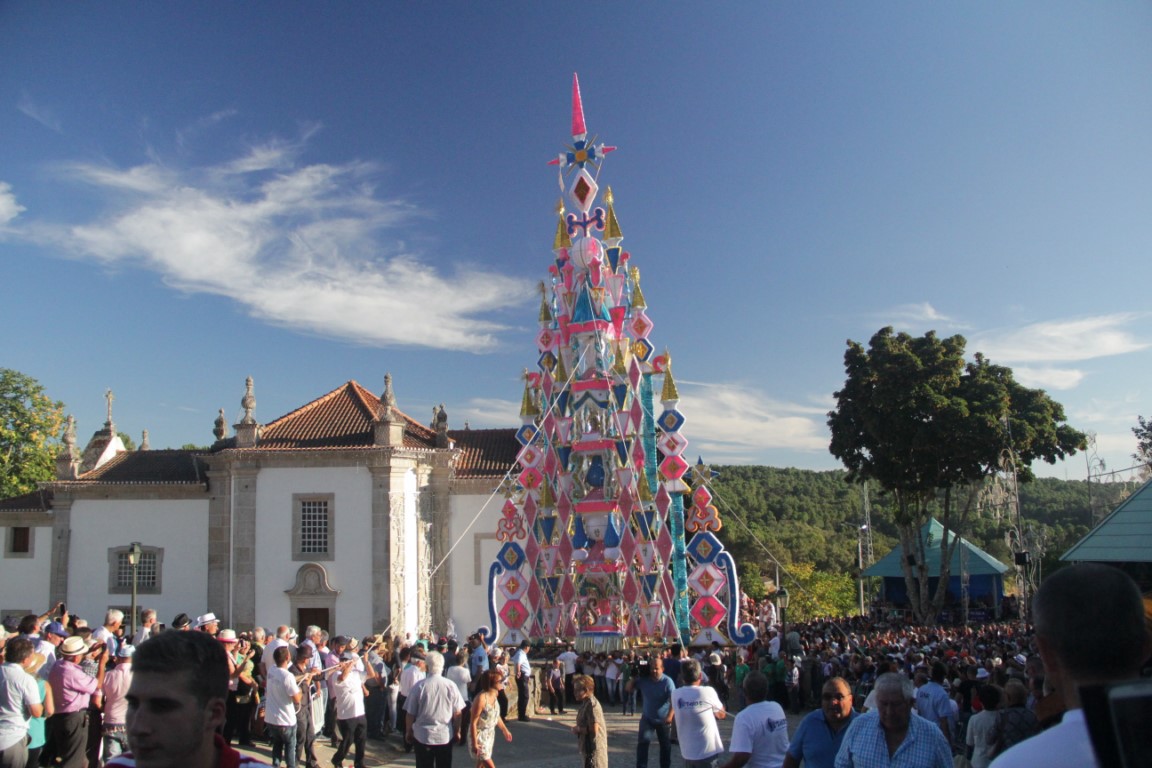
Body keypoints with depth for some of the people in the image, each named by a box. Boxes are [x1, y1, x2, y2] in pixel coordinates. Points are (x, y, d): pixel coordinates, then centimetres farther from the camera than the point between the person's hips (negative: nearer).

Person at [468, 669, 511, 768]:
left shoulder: (494, 695, -2)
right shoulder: (481, 698, -27)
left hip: (490, 734, 8)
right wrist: (474, 743, -22)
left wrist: (505, 730, 22)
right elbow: (473, 722, -23)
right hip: (479, 735, -8)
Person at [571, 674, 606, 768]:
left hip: (593, 749, -10)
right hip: (588, 747, 10)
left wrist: (578, 729, -11)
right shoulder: (586, 703, 11)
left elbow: (593, 729, -23)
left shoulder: (591, 704, -19)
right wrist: (578, 728, 3)